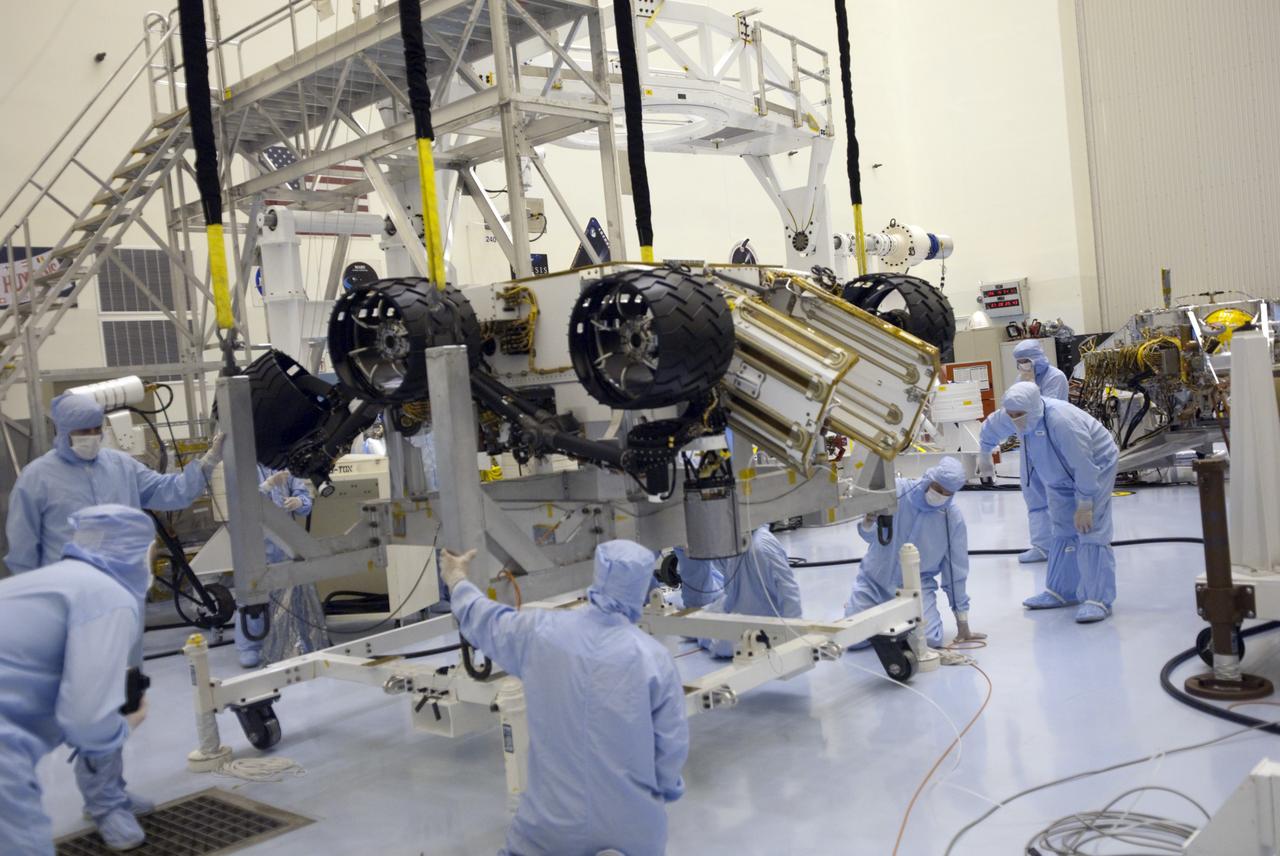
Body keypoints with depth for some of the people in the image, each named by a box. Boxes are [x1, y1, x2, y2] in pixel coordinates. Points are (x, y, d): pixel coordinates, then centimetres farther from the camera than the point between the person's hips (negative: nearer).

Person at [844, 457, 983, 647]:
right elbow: (871, 536, -11)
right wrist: (867, 524, -37)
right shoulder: (896, 491, -15)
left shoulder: (954, 519, -12)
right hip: (875, 579, 0)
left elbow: (956, 570, -3)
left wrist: (963, 625, 0)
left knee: (928, 640, -20)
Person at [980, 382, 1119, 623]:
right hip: (1059, 475, 7)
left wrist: (1084, 505, -24)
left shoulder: (1062, 421, -39)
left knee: (1091, 533, -14)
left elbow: (1083, 466, -32)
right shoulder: (1013, 418, -16)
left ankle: (1098, 600, -12)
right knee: (1063, 532, 11)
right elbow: (991, 429, 8)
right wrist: (984, 451, 26)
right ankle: (1061, 592, 21)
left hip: (1096, 467, -7)